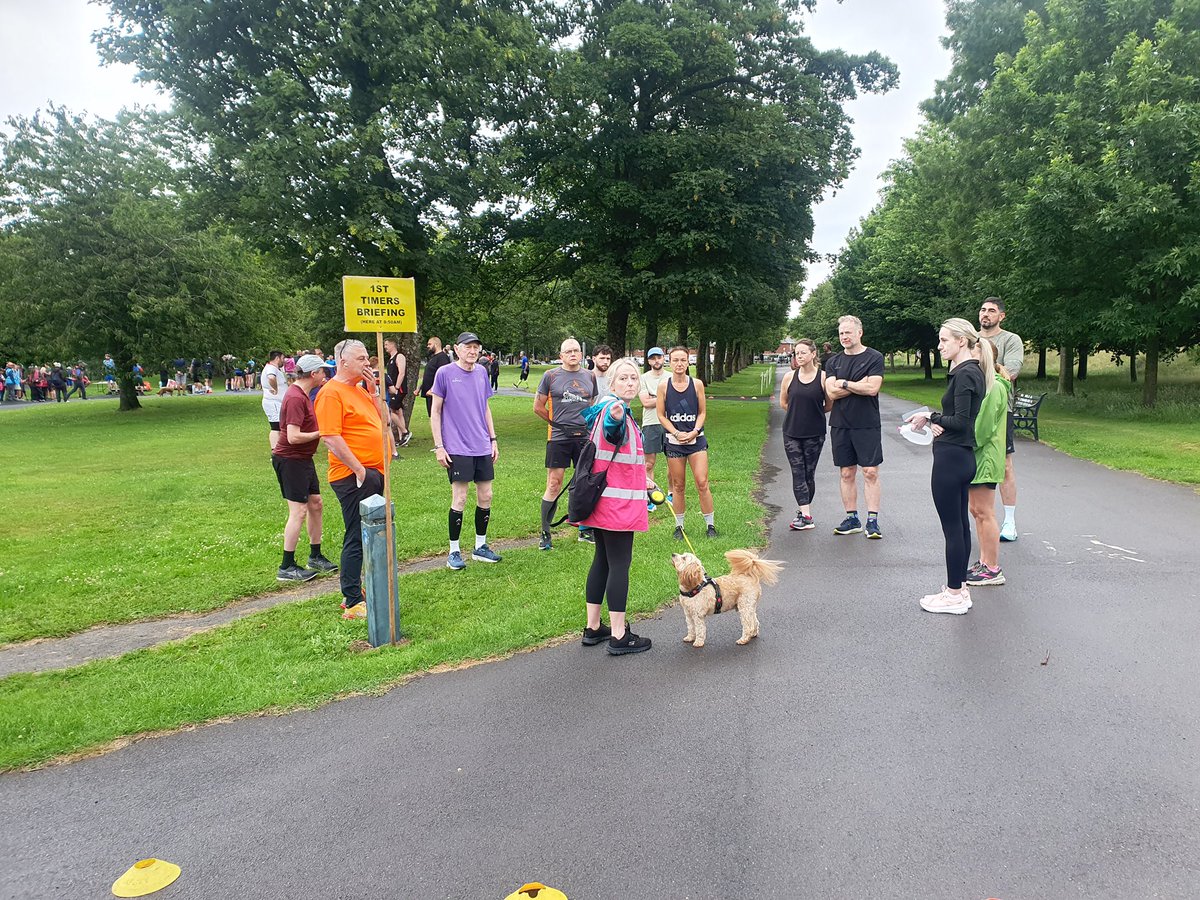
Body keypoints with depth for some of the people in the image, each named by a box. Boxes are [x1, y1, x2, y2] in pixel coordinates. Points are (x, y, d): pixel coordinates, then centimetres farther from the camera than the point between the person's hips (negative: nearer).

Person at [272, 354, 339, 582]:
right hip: (290, 459, -11)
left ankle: (315, 557, 26)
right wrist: (321, 433, -14)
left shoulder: (302, 394, 12)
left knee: (315, 504, 15)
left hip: (303, 459, 11)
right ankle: (287, 567, -2)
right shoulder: (295, 398, -21)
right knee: (298, 511, -9)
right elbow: (293, 437, -27)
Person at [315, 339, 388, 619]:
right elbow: (331, 438, -20)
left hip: (373, 473, 9)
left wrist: (372, 390, 7)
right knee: (357, 538, -6)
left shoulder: (360, 389, 16)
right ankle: (353, 603, 0)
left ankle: (355, 588, 28)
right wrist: (358, 469, -19)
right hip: (353, 476, -9)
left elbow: (381, 421, 17)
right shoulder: (331, 392, -13)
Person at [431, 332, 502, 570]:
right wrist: (439, 446, -8)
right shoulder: (445, 373, -5)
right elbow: (435, 412, -3)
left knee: (485, 497, 8)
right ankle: (454, 551, 11)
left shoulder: (482, 372, 9)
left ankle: (480, 546, 23)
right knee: (459, 499, -3)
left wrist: (493, 439, 14)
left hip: (482, 447, 5)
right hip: (457, 448, -5)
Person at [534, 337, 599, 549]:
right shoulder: (551, 376, 1)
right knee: (554, 486, -3)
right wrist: (557, 422, 8)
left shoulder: (590, 376, 10)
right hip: (558, 437, -3)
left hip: (584, 436, 3)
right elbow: (538, 406, 6)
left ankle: (585, 530, 22)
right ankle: (545, 534, 6)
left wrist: (584, 423, 12)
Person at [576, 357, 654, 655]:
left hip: (603, 500, 10)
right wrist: (616, 416, -66)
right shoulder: (613, 410, -16)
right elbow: (614, 428, -43)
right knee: (620, 564, -3)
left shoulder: (620, 412, 16)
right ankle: (619, 636, 4)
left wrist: (642, 478, 39)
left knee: (603, 560, 14)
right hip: (617, 501, -10)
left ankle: (593, 627, 23)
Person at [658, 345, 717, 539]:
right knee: (678, 486, 7)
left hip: (696, 439, 0)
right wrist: (677, 433, -11)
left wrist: (694, 432, -10)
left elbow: (702, 412, 5)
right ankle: (679, 526, 19)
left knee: (702, 483, -4)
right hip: (674, 441, 0)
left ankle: (710, 525, 8)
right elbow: (661, 415, 1)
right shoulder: (664, 385, -1)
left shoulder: (697, 384, 1)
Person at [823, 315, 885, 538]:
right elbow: (831, 393, -3)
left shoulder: (874, 358, -2)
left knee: (870, 472, -4)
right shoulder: (833, 362, 10)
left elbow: (872, 388, -15)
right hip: (840, 425, 4)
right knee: (847, 473, 8)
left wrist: (844, 383, -7)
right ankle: (852, 519, 16)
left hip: (867, 425, -4)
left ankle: (872, 521, 1)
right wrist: (859, 385, -9)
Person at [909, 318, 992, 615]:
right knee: (960, 524, 15)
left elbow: (960, 421, -21)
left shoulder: (964, 374, -17)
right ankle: (959, 588, 25)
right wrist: (938, 421, 0)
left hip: (951, 457, -10)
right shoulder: (972, 371, 14)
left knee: (952, 527, -2)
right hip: (963, 456, 10)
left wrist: (930, 418, -8)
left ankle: (954, 595, 7)